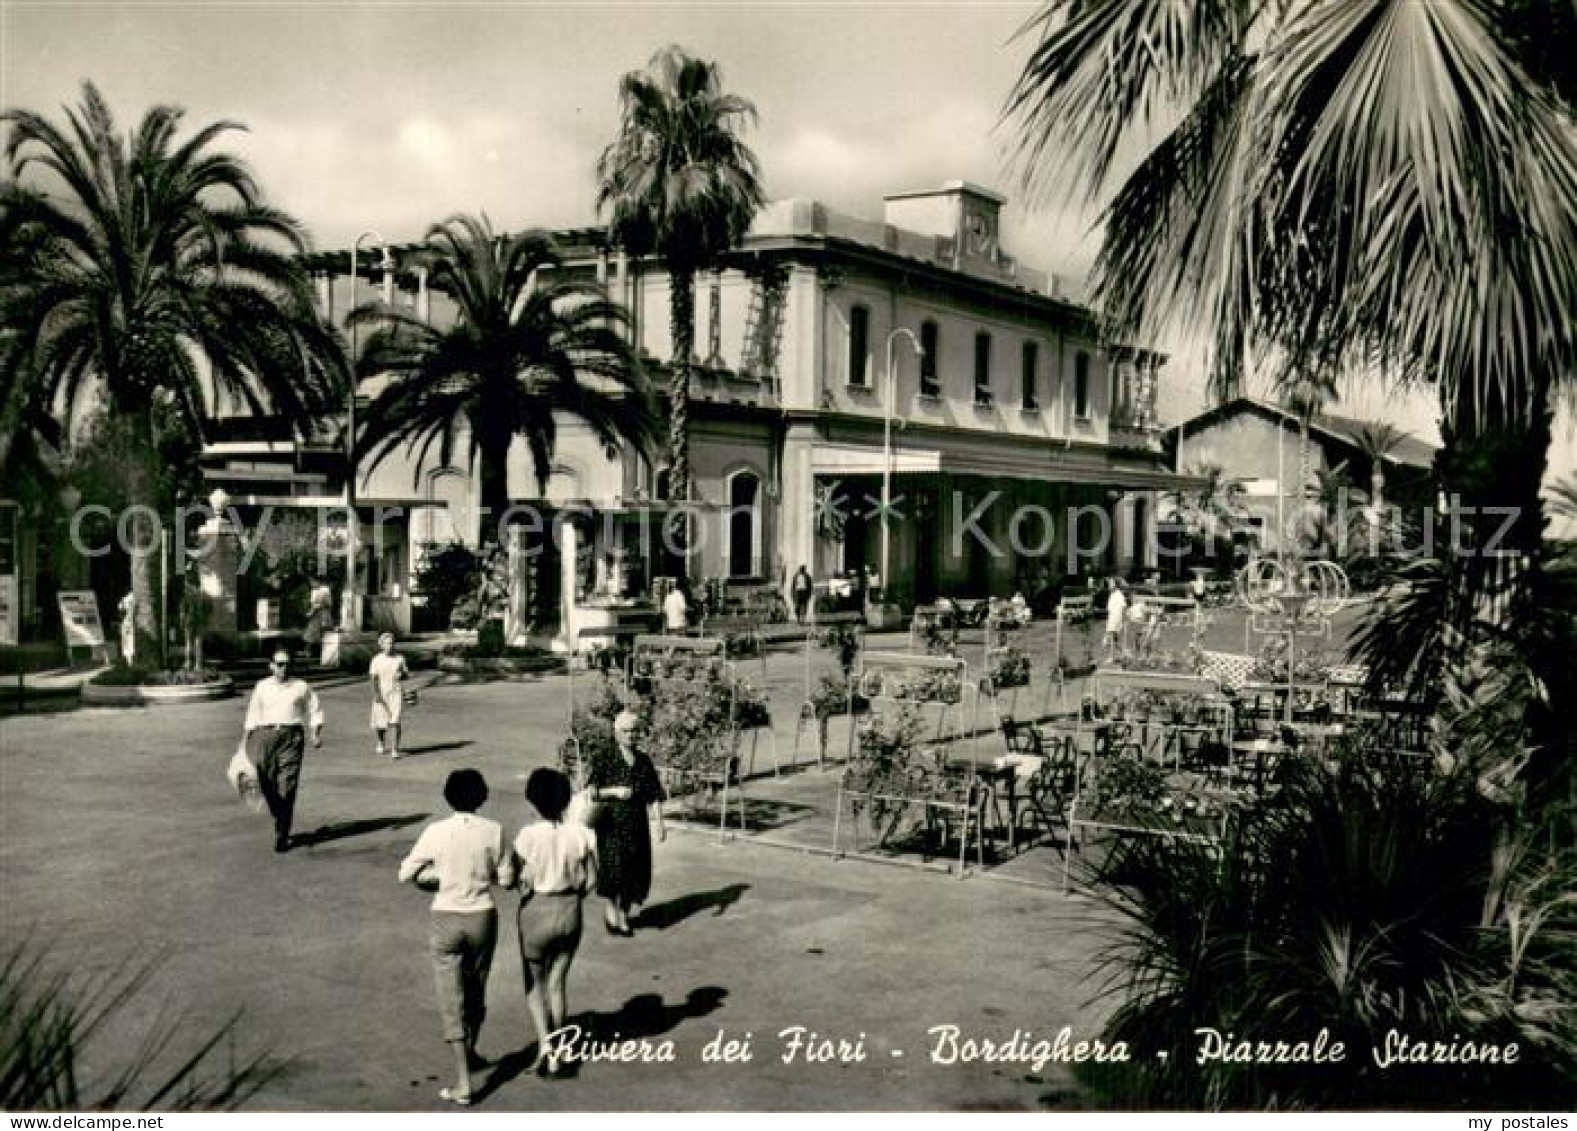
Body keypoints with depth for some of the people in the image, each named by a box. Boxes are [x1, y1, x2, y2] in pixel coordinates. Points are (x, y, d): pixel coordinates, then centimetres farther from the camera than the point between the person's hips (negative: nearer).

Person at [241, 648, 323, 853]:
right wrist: (246, 741, 13)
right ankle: (280, 819, 24)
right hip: (265, 734, 2)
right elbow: (252, 716, 17)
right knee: (266, 783, -3)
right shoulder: (262, 687, 14)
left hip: (292, 736, -2)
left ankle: (282, 835, -6)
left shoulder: (301, 687, 10)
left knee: (287, 787, -9)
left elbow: (314, 712, 11)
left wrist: (317, 733, -2)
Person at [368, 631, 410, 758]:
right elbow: (373, 678, -8)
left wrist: (402, 676, -16)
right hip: (381, 695, 1)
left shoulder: (400, 659, 1)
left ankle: (394, 750, -16)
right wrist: (376, 694, -20)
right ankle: (380, 742, 40)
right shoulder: (376, 660, -2)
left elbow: (407, 675, 8)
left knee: (395, 721, -14)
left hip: (396, 694, -1)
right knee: (380, 722, 10)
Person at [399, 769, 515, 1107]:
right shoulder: (493, 831, -9)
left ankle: (463, 1083, 0)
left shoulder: (436, 832, -10)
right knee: (477, 990, 23)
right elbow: (506, 878, -3)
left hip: (446, 920, -2)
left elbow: (405, 874, -4)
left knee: (452, 1002, 4)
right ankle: (470, 1053, 44)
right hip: (483, 917, 2)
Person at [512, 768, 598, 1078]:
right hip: (570, 913, 3)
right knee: (558, 983, 18)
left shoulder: (528, 836, -18)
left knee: (534, 983, 16)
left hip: (536, 913, -3)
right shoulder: (581, 834, -10)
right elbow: (591, 880, -4)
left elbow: (516, 879, -13)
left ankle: (544, 1044, -3)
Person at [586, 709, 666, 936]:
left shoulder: (644, 761, 9)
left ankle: (623, 915, 19)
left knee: (635, 870, 3)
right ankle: (610, 909, 4)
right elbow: (591, 791, -3)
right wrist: (614, 791, -18)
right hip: (612, 823, -4)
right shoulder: (604, 759, -2)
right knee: (614, 866, -17)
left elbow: (655, 795, 10)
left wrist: (659, 821, 0)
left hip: (637, 825, 4)